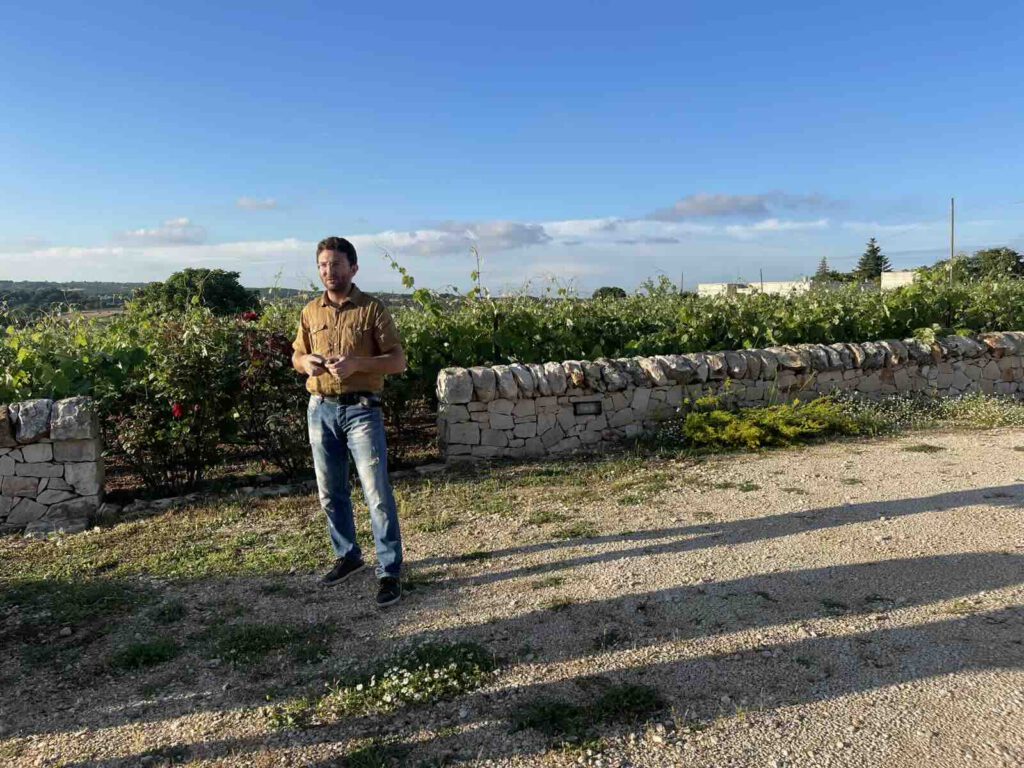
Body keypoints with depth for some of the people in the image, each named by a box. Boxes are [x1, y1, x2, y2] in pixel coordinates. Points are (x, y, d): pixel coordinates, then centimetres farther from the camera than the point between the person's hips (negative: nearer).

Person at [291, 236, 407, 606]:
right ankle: (347, 554, 33)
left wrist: (357, 363, -21)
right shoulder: (310, 312, 9)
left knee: (377, 492, -6)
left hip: (361, 410, -5)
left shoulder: (372, 309, -3)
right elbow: (296, 357, 19)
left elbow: (398, 360, -6)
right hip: (321, 410, 5)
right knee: (330, 492, 14)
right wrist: (307, 362, -6)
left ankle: (390, 571, 3)